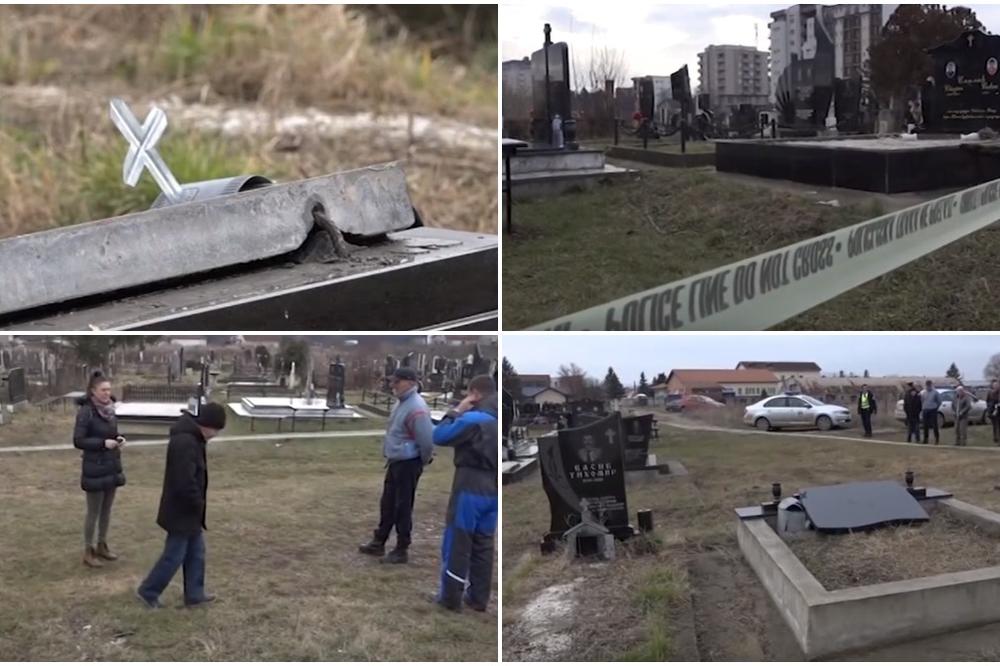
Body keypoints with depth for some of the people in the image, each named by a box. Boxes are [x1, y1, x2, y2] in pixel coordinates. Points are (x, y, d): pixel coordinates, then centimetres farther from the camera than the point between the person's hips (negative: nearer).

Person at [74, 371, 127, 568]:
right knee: (94, 511, 2)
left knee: (107, 509, 14)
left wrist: (119, 439, -4)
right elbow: (78, 441, -16)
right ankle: (88, 551, 13)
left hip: (112, 466, 7)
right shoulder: (86, 412, -15)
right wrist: (103, 443, -24)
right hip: (95, 468, -6)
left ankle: (102, 545, 27)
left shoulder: (109, 409, 5)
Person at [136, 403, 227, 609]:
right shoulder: (185, 442, -27)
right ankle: (148, 591, 16)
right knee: (174, 555, 3)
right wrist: (199, 504, -15)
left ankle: (194, 594, 26)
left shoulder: (191, 437, 7)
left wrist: (198, 505, 13)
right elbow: (185, 483, -30)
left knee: (196, 552, 17)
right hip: (182, 511, -10)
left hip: (188, 510, 10)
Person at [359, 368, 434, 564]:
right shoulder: (401, 402, 8)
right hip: (395, 462, 10)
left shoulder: (415, 408, -24)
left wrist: (424, 461, -11)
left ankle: (401, 551, 10)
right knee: (387, 504, 19)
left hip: (408, 464, -10)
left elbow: (427, 440, -26)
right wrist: (391, 457, 17)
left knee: (403, 508, 0)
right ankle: (378, 543, 31)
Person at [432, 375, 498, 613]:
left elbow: (439, 436, -13)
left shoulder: (473, 419, -17)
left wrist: (456, 411, -3)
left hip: (469, 489, -7)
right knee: (483, 544, 13)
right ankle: (479, 598, 17)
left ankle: (451, 598, 10)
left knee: (457, 543, 4)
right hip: (492, 490, 7)